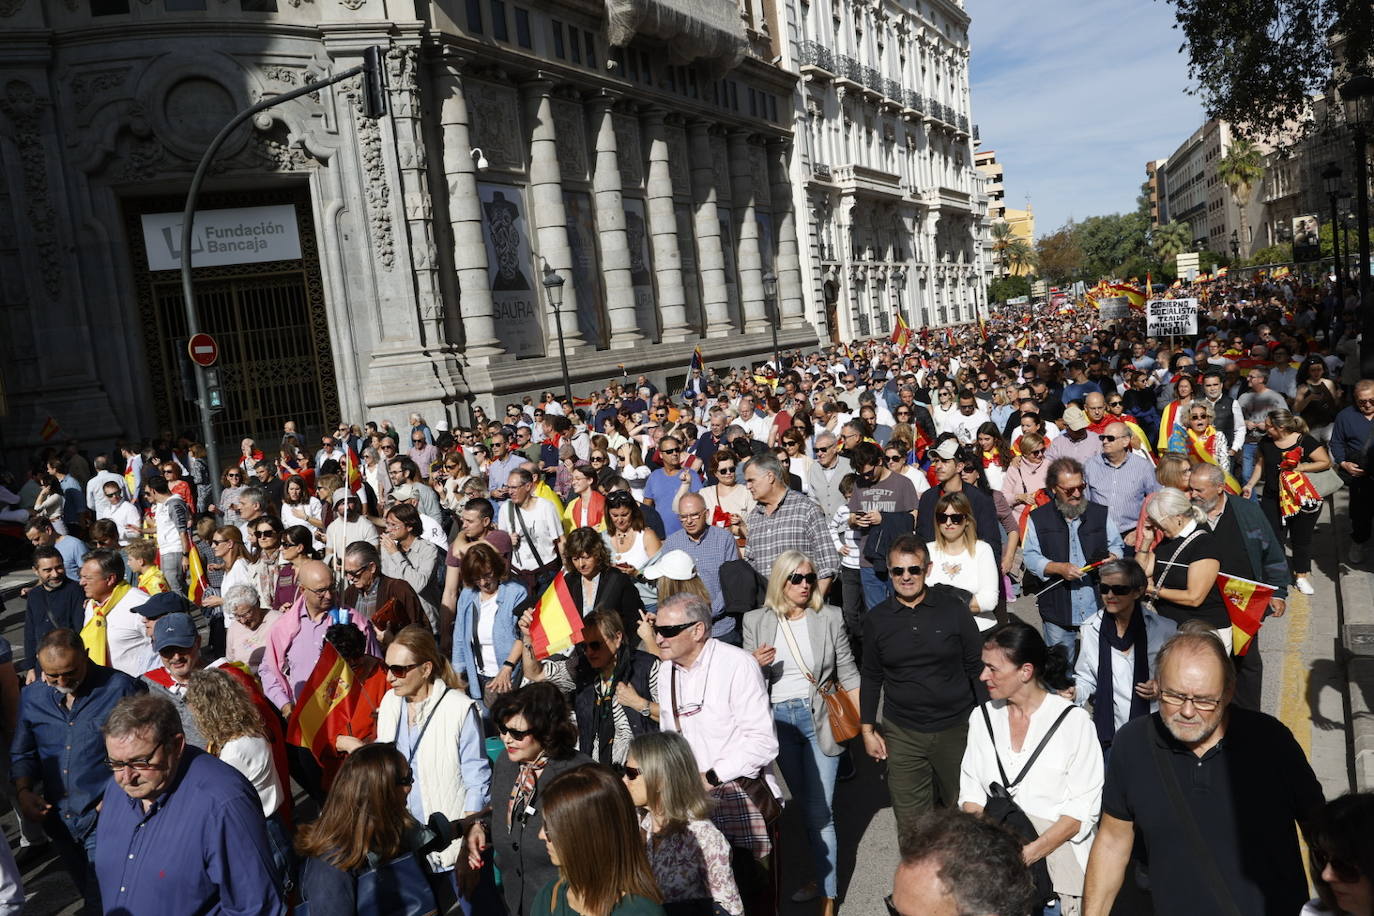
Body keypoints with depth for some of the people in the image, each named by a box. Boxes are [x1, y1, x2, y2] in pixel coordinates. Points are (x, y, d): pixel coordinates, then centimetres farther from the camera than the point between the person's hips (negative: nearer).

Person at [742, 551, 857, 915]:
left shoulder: (830, 617, -4)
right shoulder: (756, 621, -1)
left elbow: (848, 674, 0)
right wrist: (755, 664, -17)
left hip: (819, 718, -2)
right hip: (779, 719, 2)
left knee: (820, 811, -2)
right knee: (805, 805, 16)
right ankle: (822, 876, 34)